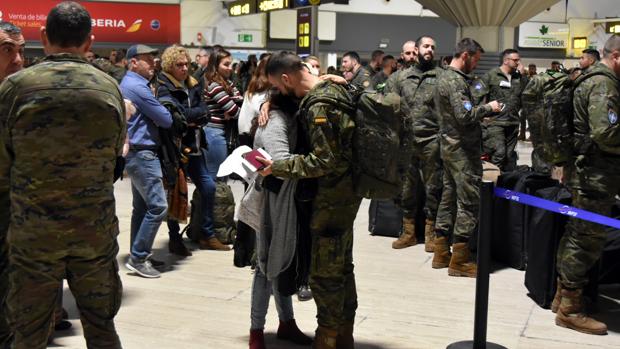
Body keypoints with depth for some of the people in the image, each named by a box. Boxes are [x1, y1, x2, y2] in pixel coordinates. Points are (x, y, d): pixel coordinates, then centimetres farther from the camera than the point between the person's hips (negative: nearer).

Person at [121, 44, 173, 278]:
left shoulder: (129, 83, 16)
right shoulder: (138, 87, -16)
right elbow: (166, 120, -13)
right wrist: (166, 114, 7)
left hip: (136, 153, 11)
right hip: (142, 153, -11)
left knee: (142, 206, 14)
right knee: (157, 206, -11)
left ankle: (138, 255, 21)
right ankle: (138, 258, -7)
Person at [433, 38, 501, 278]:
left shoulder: (444, 76, 14)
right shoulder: (456, 81, -17)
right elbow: (464, 116, -26)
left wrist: (479, 114, 12)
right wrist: (487, 108, -12)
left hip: (449, 146, 10)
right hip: (462, 149, -10)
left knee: (449, 197, 13)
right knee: (469, 201, -5)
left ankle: (441, 253, 19)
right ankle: (459, 260, -2)